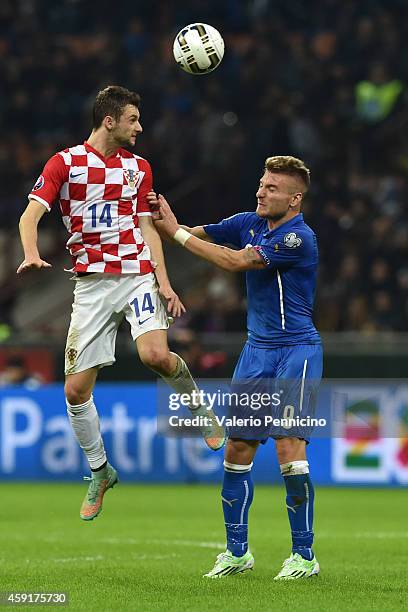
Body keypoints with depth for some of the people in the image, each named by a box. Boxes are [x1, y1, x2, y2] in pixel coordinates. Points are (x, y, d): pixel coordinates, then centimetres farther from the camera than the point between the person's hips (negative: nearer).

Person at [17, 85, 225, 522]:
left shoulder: (138, 167, 12)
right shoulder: (65, 163, 0)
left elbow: (147, 227, 14)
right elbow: (31, 213, -9)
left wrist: (163, 281, 2)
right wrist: (31, 254, -30)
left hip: (137, 275, 1)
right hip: (91, 283, -1)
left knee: (155, 355, -27)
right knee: (76, 389, -3)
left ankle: (198, 405, 3)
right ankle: (99, 472, 17)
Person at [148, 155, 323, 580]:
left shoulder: (298, 238, -17)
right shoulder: (248, 223, 7)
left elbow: (235, 262, -22)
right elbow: (196, 236, 12)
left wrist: (176, 231, -16)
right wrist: (161, 218, -10)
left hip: (297, 349, -7)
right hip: (257, 350, 7)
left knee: (288, 446, -16)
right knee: (237, 449, 6)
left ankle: (304, 556, -8)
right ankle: (237, 552, 17)